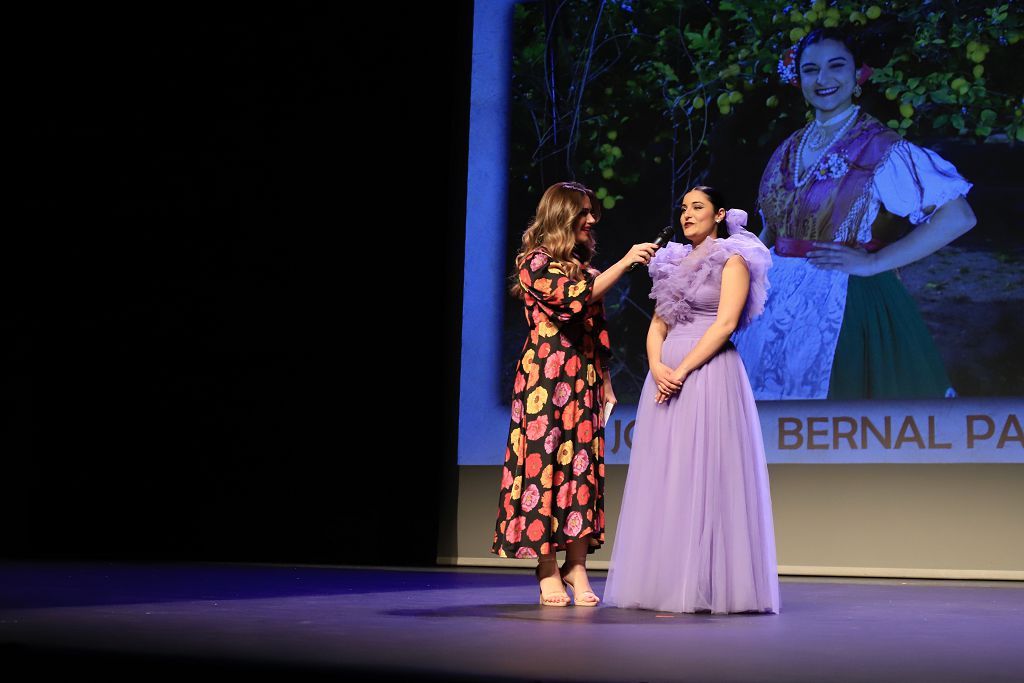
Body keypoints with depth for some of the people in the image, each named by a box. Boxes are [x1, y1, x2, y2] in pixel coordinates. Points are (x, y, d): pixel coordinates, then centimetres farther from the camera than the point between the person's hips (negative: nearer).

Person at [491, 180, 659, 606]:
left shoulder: (584, 266, 18)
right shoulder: (535, 262, -3)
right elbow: (577, 297, -20)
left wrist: (606, 381, 15)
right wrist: (625, 263, -20)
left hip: (585, 380, 6)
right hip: (546, 377, -6)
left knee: (583, 468, 0)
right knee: (546, 462, -6)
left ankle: (576, 567, 1)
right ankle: (548, 571, -2)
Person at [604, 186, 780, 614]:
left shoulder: (733, 260, 0)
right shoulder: (673, 262, 19)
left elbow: (725, 323, -11)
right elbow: (657, 325, 14)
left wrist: (682, 370, -17)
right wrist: (657, 367, -5)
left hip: (709, 372, -7)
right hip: (667, 376, 7)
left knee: (702, 475, -9)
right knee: (665, 477, 4)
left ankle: (705, 585, -7)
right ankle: (663, 582, 6)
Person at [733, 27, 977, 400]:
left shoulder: (880, 147, -9)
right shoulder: (789, 149, 10)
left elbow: (958, 216, -16)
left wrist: (873, 263, -18)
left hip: (849, 305, -5)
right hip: (777, 305, 6)